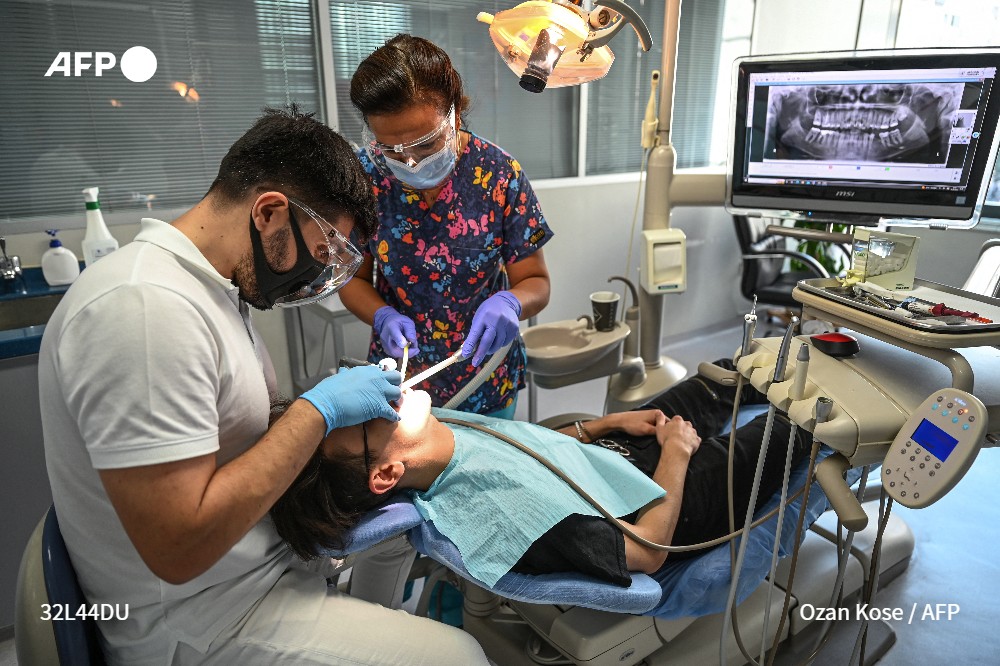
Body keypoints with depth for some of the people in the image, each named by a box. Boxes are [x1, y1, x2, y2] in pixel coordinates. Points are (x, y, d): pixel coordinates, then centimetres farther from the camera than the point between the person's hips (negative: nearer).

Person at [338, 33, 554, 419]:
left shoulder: (500, 174, -17)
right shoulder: (364, 175, -14)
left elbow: (536, 283, -10)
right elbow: (353, 278, -3)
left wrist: (509, 302, -32)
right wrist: (383, 316, -23)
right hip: (398, 377, 1)